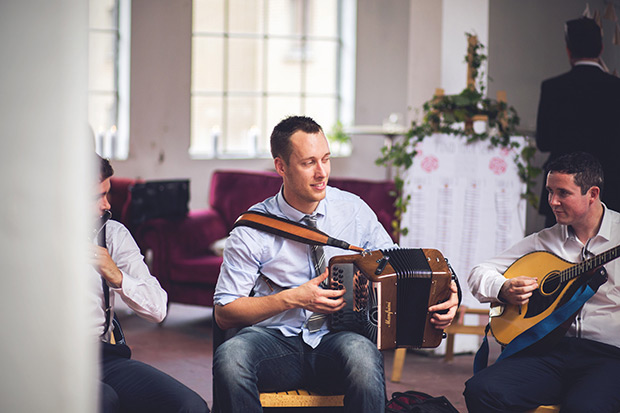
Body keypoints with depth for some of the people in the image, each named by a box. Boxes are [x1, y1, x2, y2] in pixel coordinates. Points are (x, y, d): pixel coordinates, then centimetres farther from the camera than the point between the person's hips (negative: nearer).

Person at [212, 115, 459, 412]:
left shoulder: (354, 210, 6)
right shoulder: (254, 229, -2)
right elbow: (224, 313, -1)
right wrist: (292, 299, -13)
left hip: (337, 340, 1)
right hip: (276, 341, -1)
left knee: (362, 352, -36)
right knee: (229, 357, -35)